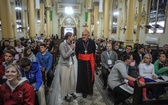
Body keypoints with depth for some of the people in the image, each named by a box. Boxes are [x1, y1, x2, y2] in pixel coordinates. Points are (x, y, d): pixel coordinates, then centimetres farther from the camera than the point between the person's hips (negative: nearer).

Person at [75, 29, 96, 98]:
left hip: (90, 62, 1)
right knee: (82, 76, 7)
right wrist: (79, 59, 5)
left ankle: (90, 90, 35)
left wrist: (91, 58, 12)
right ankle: (84, 91, 25)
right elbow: (76, 52, 2)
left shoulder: (92, 42, -7)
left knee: (90, 76, 12)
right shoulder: (78, 42, -9)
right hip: (81, 62, -1)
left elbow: (93, 52, 8)